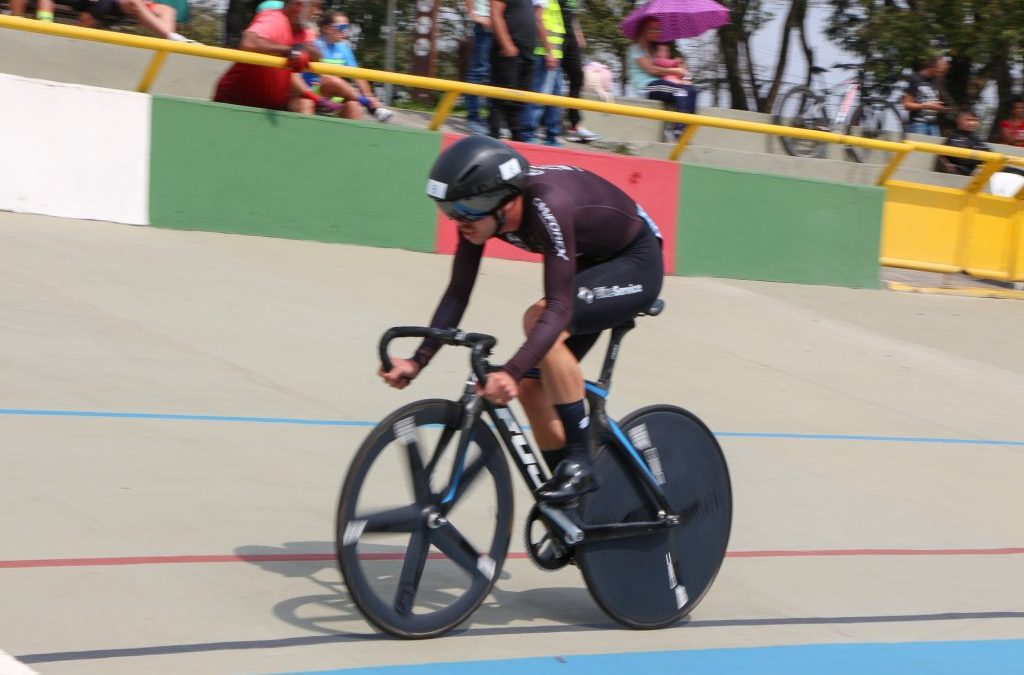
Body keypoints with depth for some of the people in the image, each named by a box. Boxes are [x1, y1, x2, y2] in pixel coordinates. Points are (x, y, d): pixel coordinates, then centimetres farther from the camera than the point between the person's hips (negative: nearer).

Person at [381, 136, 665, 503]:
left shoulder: (548, 206, -38)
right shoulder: (482, 208, -17)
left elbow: (559, 308, -42)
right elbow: (457, 293, -11)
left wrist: (511, 372, -52)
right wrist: (418, 360, -22)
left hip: (636, 263, -8)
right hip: (592, 263, 8)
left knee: (539, 319, -31)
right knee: (534, 388, -1)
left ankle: (580, 462, -22)